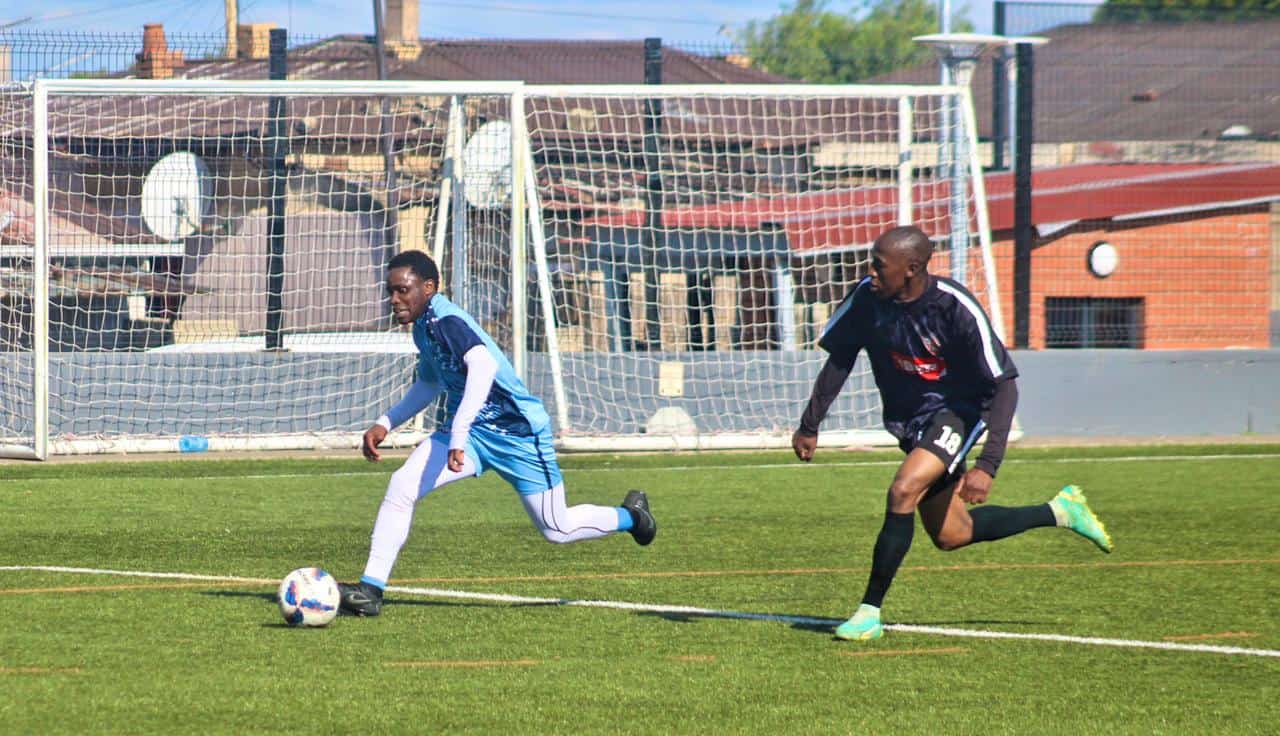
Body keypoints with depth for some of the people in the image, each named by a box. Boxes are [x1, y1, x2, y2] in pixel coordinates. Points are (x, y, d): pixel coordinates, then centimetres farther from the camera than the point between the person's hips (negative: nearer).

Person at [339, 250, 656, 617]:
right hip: (467, 430, 8)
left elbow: (483, 366, -44)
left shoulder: (446, 322, -26)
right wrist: (386, 423, 16)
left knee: (556, 530, 6)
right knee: (401, 485, -14)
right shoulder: (423, 325, 3)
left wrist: (458, 434, -51)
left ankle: (631, 515, 36)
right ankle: (371, 589, -12)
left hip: (518, 432, -8)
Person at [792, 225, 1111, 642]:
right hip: (908, 417, 7)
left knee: (903, 492, -29)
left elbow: (1004, 386, -25)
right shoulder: (867, 298, -14)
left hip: (957, 411, -7)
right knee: (950, 536, 12)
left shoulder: (957, 309, -27)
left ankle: (871, 611, -19)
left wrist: (988, 465, -34)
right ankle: (1058, 512, 32)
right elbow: (839, 359, 4)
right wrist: (809, 426, 2)